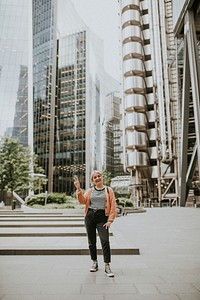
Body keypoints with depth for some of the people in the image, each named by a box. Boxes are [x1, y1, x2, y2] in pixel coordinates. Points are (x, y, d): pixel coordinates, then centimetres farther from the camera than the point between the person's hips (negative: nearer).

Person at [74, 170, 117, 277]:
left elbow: (113, 206, 0)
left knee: (105, 241, -12)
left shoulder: (108, 190, 4)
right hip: (90, 216, 3)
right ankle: (94, 263, 29)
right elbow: (82, 201, -5)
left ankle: (107, 266, -2)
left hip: (102, 217, -3)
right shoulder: (90, 191, 10)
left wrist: (110, 220, -8)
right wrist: (78, 189, -16)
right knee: (91, 242, 12)